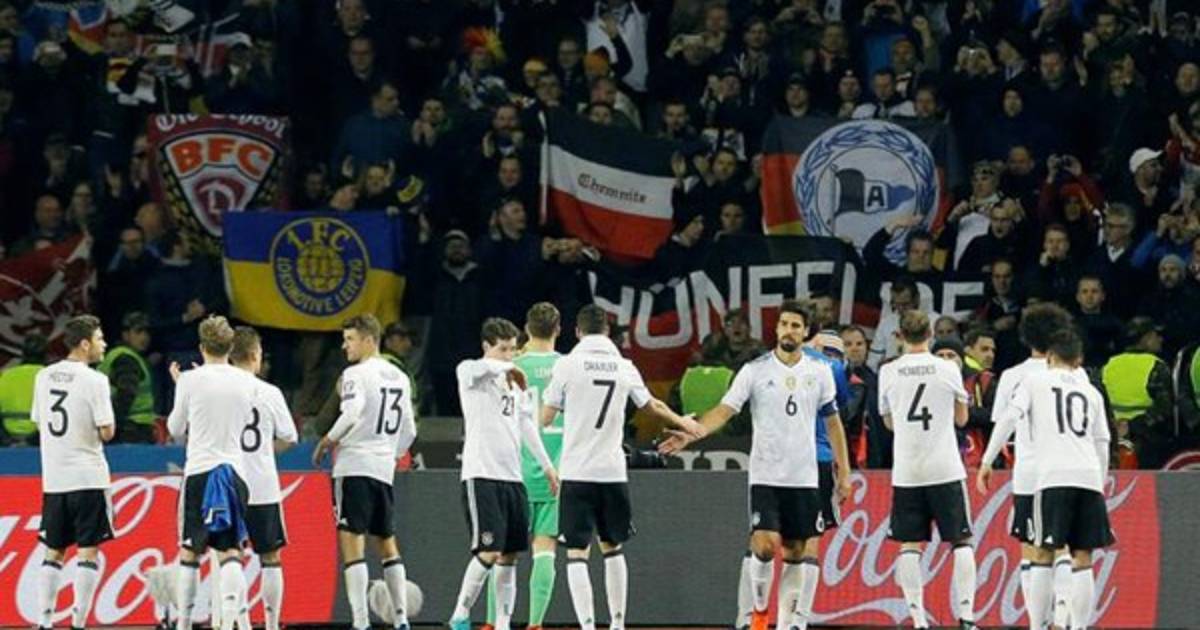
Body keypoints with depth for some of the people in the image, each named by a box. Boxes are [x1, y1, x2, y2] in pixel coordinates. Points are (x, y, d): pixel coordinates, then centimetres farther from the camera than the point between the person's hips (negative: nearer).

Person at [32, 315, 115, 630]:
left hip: (53, 478, 5)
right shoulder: (94, 380, -11)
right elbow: (107, 432, -12)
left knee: (54, 552, 12)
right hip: (88, 478, -5)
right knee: (88, 551, 0)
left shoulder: (44, 377, 7)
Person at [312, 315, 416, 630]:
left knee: (351, 540, -9)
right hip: (385, 468, 7)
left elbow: (352, 414, -23)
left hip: (354, 465, -7)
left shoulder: (357, 374, -8)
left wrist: (328, 441, -9)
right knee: (386, 541, 17)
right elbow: (408, 431, 18)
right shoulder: (399, 378, 15)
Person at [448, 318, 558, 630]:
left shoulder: (514, 381, 19)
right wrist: (508, 368, -33)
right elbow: (476, 368, -27)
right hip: (481, 475, -7)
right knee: (489, 551, -15)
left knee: (509, 557, 5)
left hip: (512, 476, 7)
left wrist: (547, 466, 22)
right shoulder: (470, 372, -1)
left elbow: (526, 425, 24)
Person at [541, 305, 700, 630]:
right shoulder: (624, 367, 6)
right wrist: (682, 422, 42)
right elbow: (653, 406, 22)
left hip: (577, 472, -3)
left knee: (577, 552, -3)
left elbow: (545, 418, -1)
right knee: (612, 548, 19)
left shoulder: (568, 364, -5)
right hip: (613, 472, 3)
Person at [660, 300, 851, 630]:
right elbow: (724, 411, -9)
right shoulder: (755, 371, -3)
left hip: (804, 477, 2)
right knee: (764, 545, -15)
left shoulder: (819, 372, 5)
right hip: (765, 475, -2)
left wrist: (844, 471, 8)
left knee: (796, 552, 4)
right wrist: (692, 433, -25)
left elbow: (833, 422, 11)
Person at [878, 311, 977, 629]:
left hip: (906, 471, 1)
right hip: (945, 468, -1)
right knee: (961, 541, 6)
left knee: (910, 545, 5)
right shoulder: (947, 369, -2)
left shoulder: (888, 372, 1)